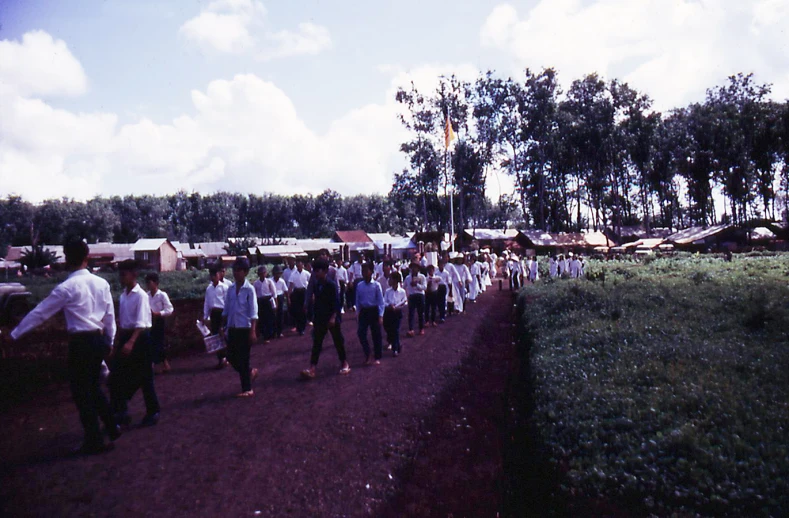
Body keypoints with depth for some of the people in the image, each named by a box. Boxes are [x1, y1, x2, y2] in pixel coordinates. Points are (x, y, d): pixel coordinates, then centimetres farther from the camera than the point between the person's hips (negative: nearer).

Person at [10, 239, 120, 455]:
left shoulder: (67, 287, -13)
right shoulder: (102, 283, 2)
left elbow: (40, 313, -6)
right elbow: (110, 316, 8)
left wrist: (14, 334, 5)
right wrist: (109, 342, 19)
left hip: (81, 342, -6)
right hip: (99, 339, 6)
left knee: (81, 392, 7)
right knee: (94, 387, 22)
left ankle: (94, 441, 16)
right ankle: (112, 428, 27)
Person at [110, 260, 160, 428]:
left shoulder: (140, 295, -14)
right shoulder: (123, 295, 8)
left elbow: (141, 323, -22)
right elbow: (120, 321, 15)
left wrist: (131, 342, -33)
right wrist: (119, 342, 17)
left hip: (140, 337, -7)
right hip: (125, 336, 7)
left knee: (144, 377, 3)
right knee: (117, 375, 5)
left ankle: (152, 412, 18)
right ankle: (121, 411, 17)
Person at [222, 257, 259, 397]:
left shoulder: (249, 289, -10)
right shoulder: (231, 289, 6)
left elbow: (253, 312, -13)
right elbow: (226, 310, 13)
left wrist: (253, 331, -18)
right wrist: (223, 327, 10)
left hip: (244, 329, -6)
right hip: (232, 328, 6)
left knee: (243, 358, 0)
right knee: (231, 356, 9)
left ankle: (247, 389, 13)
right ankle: (250, 372, 34)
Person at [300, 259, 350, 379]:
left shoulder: (332, 284, -15)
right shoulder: (316, 285, 3)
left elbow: (336, 302, -17)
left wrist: (333, 317, -23)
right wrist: (314, 316, 14)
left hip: (332, 318, -5)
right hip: (319, 319, 5)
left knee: (338, 341, 8)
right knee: (316, 343, 1)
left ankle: (344, 364, 25)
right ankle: (312, 369, -1)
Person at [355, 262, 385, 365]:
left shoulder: (376, 285, -8)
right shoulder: (359, 285, 2)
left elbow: (380, 301, -8)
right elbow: (357, 300, 9)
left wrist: (380, 316, -12)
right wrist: (358, 313, 6)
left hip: (374, 311, -3)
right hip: (363, 311, 3)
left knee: (376, 335, 5)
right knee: (361, 333, -4)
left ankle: (377, 358, 18)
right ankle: (367, 355, 13)